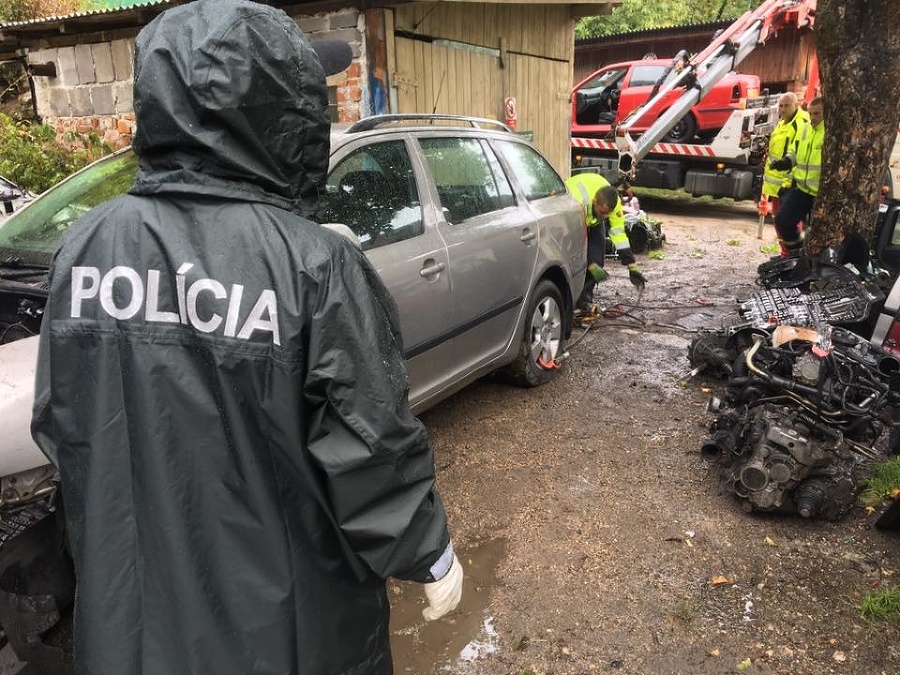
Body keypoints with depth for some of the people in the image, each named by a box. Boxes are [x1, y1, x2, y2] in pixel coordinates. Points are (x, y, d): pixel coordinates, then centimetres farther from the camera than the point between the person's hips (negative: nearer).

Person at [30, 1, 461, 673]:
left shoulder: (85, 246, -10)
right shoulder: (313, 265, -25)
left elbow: (60, 424, 1)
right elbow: (374, 449, -20)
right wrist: (434, 558, -3)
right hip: (284, 616, -3)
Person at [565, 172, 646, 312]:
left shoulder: (614, 202, -31)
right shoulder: (578, 201, -45)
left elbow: (619, 235, -27)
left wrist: (632, 268, -29)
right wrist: (592, 266, -41)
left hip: (593, 218, 4)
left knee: (596, 253, -12)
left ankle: (585, 297, 1)